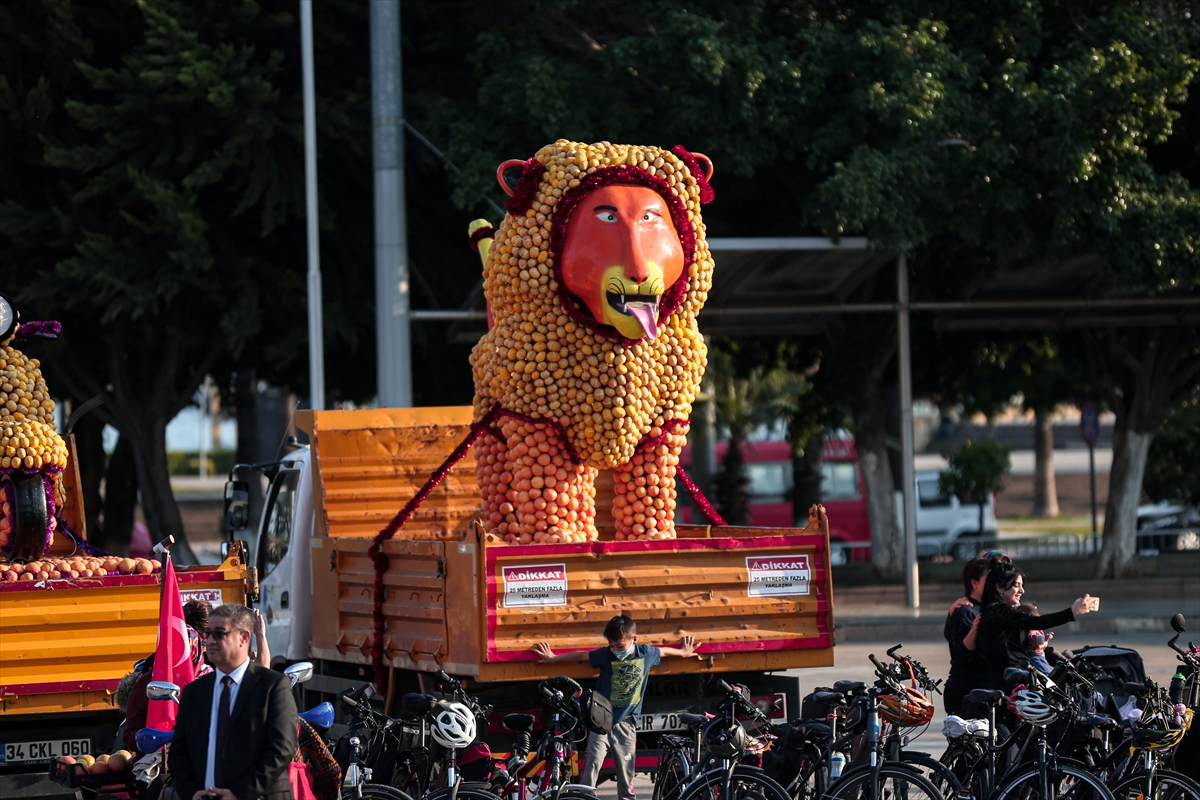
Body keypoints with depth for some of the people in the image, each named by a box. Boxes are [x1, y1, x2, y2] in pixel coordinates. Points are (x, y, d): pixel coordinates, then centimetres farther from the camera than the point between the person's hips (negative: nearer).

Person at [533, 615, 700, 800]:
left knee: (626, 771, 5)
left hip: (625, 722, 1)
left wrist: (683, 652, 33)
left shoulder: (647, 653, -6)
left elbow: (664, 651, 15)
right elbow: (581, 655, 3)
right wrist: (553, 658, 14)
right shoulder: (606, 654, -10)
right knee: (593, 764, -12)